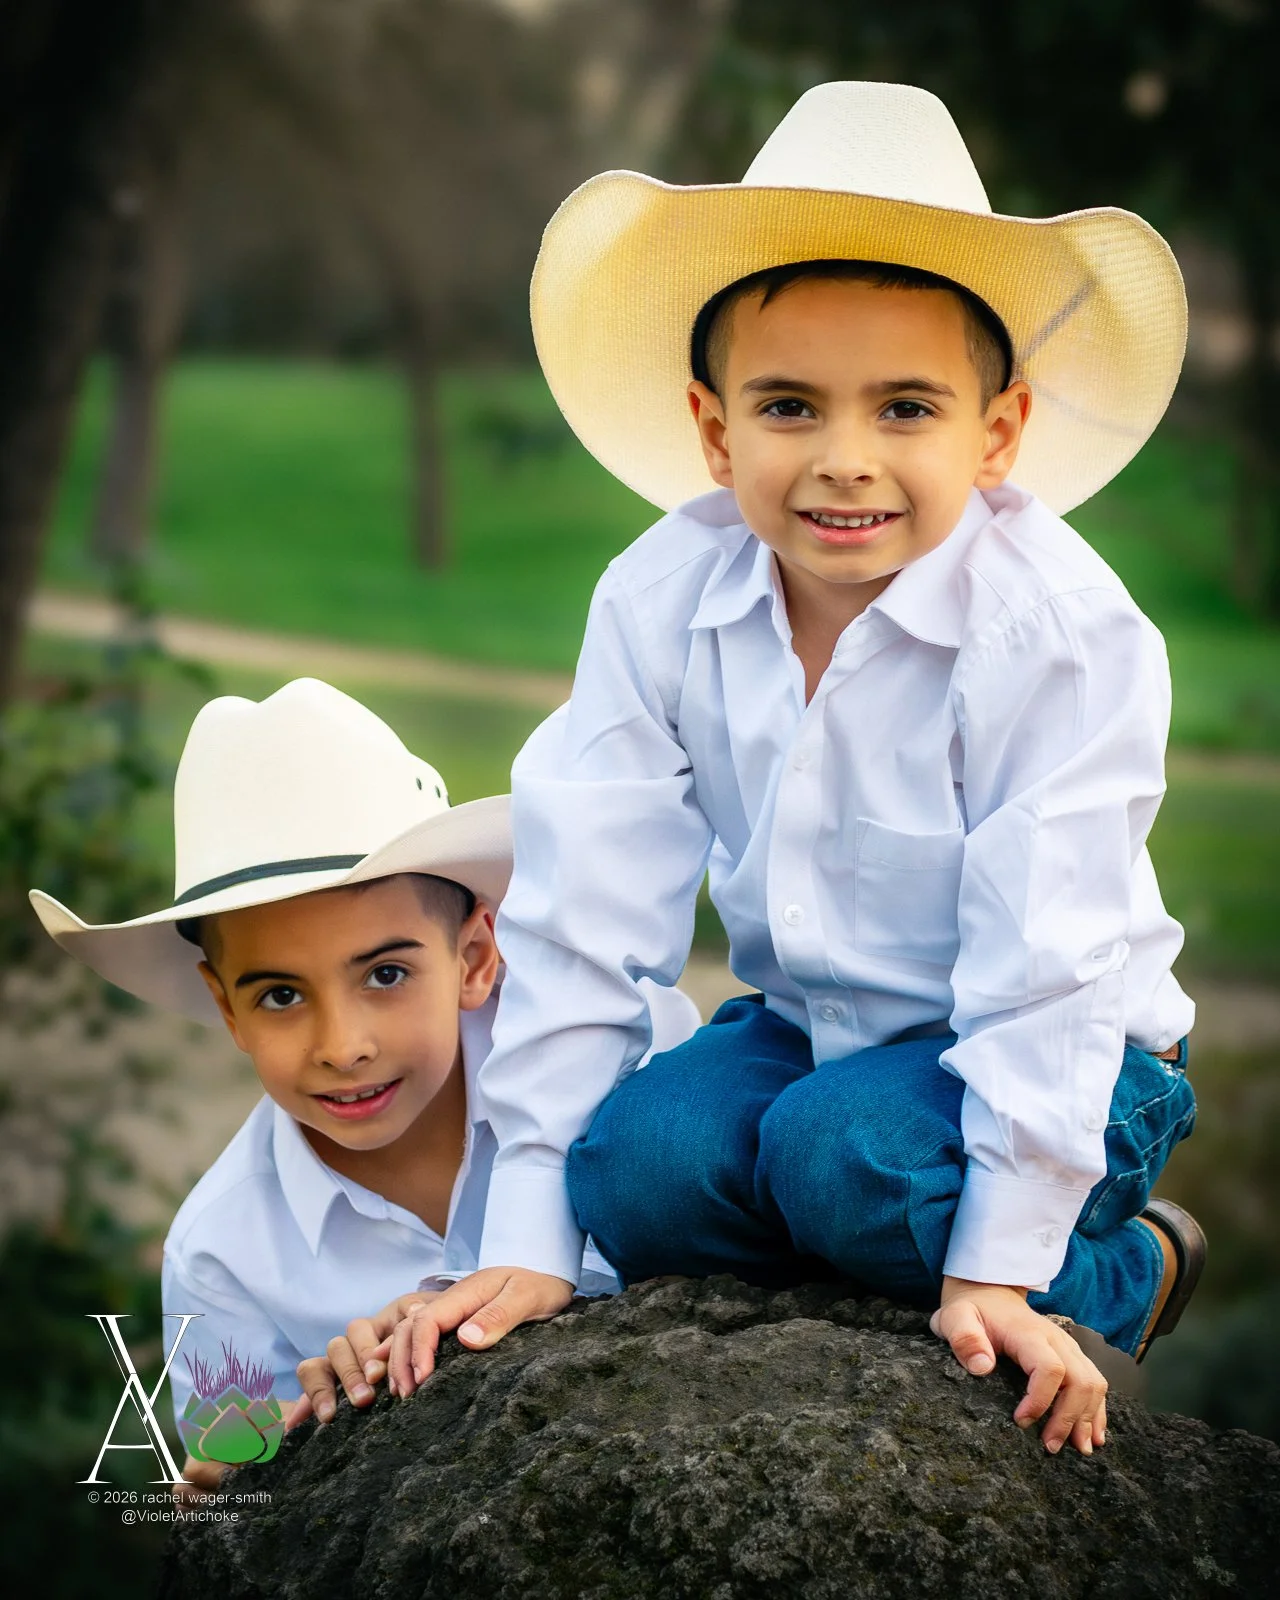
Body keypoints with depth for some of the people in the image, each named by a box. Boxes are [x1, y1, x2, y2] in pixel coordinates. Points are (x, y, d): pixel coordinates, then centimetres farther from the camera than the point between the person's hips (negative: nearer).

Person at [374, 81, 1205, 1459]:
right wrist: (528, 1242, -12)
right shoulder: (658, 605, -12)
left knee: (843, 1157, -31)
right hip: (811, 1026, 4)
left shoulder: (1058, 631, -23)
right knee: (636, 1165, -24)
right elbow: (581, 920, -10)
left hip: (1058, 1065, -4)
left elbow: (1047, 956, -22)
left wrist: (1000, 1266, -24)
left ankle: (1122, 1272, -2)